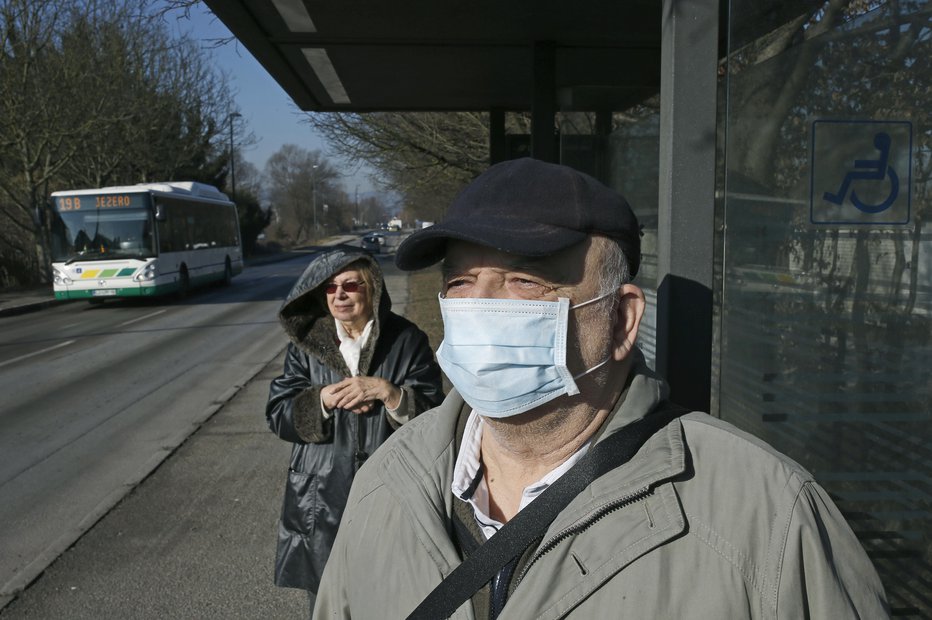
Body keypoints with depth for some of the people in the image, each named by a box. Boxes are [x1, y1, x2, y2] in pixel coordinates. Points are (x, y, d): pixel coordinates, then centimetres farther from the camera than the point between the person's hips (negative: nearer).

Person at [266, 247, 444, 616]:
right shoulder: (306, 342, 2)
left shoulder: (406, 340, -5)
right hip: (321, 499, 2)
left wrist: (387, 391, -23)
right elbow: (278, 414, -1)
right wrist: (322, 400, -18)